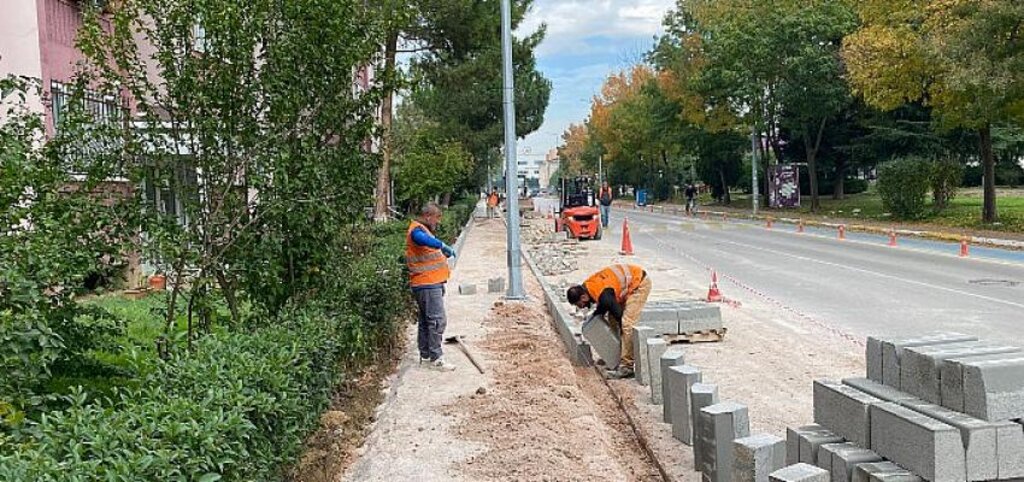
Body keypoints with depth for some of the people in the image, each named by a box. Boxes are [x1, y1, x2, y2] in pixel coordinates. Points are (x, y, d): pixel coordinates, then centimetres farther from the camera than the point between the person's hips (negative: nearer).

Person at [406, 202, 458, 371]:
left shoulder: (424, 230, 19)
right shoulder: (417, 230, -14)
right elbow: (422, 239, -40)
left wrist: (443, 253, 14)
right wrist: (442, 245, -51)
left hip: (431, 283, 11)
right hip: (427, 284, -11)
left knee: (426, 320, 15)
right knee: (437, 320, -11)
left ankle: (425, 356, 22)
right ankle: (436, 358, -8)